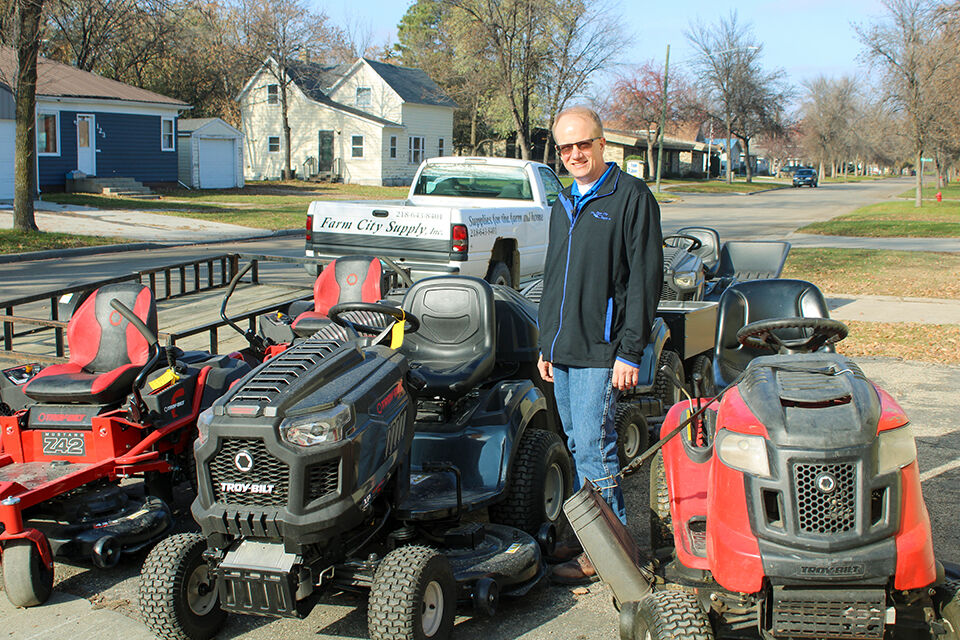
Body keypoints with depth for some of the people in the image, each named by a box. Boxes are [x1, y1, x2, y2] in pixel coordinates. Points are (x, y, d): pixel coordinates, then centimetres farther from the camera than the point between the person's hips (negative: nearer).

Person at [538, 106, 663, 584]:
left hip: (601, 352, -8)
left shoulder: (632, 197, -7)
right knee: (578, 446, 13)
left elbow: (645, 278, -11)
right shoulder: (563, 204, 17)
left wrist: (630, 351, -15)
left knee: (593, 448, -7)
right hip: (563, 351, 8)